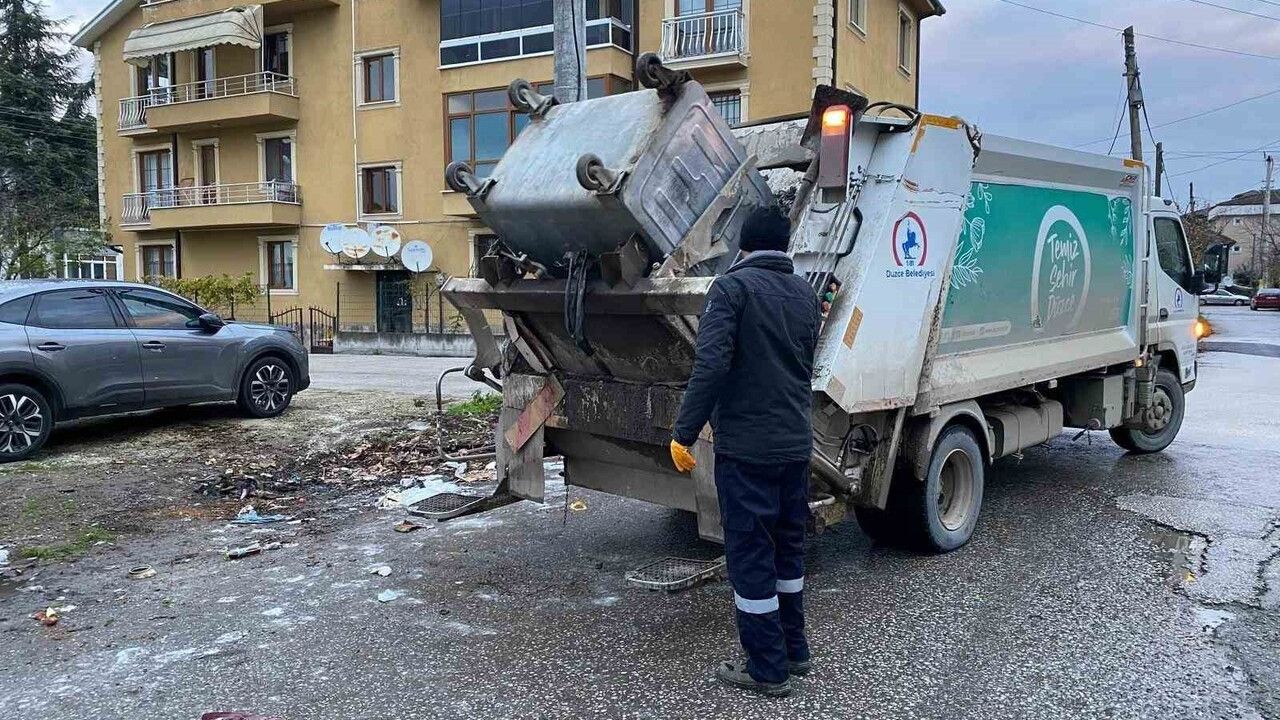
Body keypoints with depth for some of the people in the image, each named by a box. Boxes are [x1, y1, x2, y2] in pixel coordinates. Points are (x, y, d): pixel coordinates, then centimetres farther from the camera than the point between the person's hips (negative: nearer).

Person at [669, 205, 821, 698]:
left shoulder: (732, 287, -10)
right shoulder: (806, 295, 11)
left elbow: (711, 364, -20)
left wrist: (684, 432, -15)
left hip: (746, 446, -7)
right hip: (797, 444, 7)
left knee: (750, 555, 2)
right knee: (788, 548, 19)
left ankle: (767, 669, 11)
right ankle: (794, 650, 30)